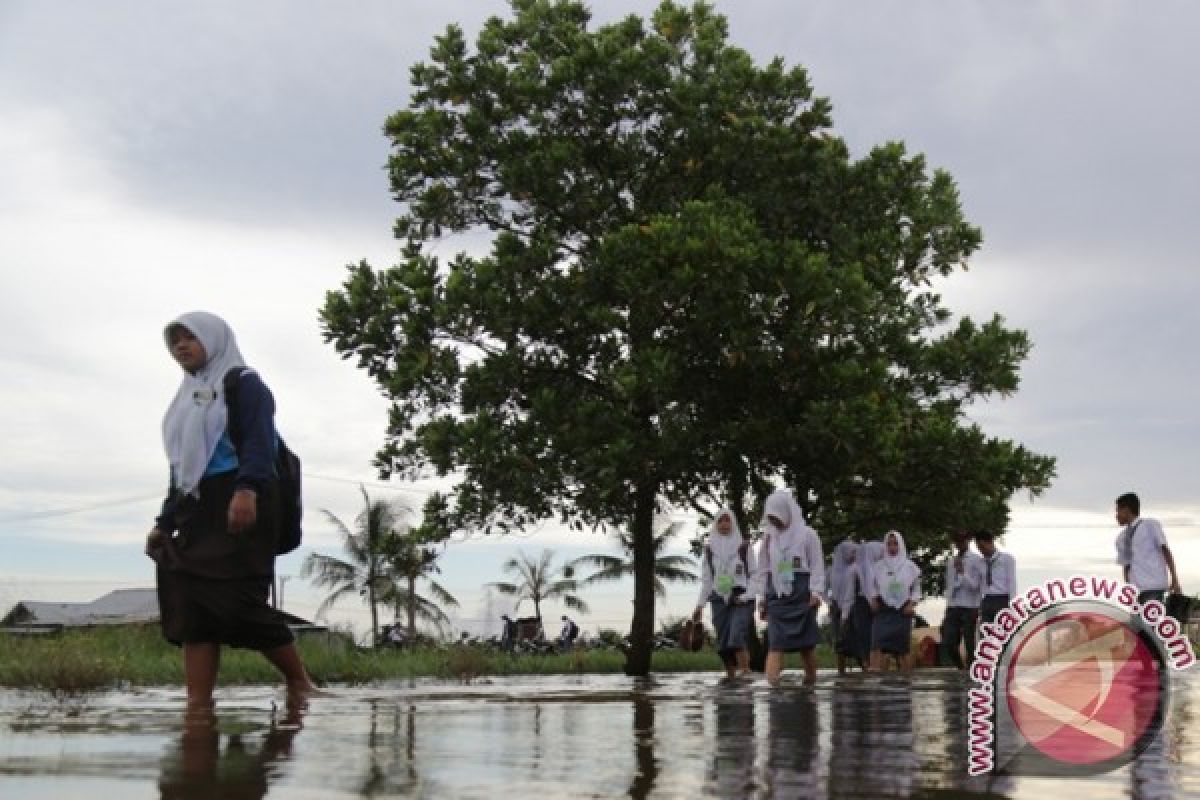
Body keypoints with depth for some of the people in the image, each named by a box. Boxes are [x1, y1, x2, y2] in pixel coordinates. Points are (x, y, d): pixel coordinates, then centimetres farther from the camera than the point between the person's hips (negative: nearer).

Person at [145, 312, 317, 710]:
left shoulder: (244, 384, 2)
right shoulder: (187, 398, 27)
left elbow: (259, 439, -14)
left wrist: (247, 489, -30)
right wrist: (164, 522, 20)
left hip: (239, 505, -8)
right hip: (196, 510, 8)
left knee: (237, 601, -15)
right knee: (191, 608, -5)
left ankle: (300, 684, -3)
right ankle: (197, 704, -9)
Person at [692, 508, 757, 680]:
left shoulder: (744, 546, 3)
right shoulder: (709, 549, 10)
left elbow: (754, 574, 3)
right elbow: (706, 579, 13)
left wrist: (748, 595, -12)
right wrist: (700, 604, 7)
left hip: (741, 599, -3)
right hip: (719, 599, 3)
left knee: (736, 638, -22)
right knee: (723, 643, -1)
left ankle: (745, 674, -24)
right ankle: (731, 678, 6)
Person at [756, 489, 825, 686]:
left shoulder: (807, 534, 2)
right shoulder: (769, 538, 13)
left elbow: (817, 566, -1)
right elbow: (764, 570, 16)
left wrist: (816, 592, -11)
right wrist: (762, 597, 11)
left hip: (802, 595, -3)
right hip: (777, 596, 3)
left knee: (806, 642, 1)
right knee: (775, 642, -11)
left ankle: (811, 679, 13)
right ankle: (771, 684, -22)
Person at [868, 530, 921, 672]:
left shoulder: (909, 567, 7)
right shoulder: (878, 566, 9)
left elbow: (916, 589, 9)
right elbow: (872, 587, 15)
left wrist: (912, 604, -5)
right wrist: (873, 599, -3)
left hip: (902, 612, 0)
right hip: (883, 611, 0)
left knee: (904, 649, 3)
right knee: (878, 645, -17)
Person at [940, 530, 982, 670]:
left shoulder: (976, 560, -3)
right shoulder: (951, 560, 15)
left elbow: (976, 585, -8)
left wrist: (962, 573, -19)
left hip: (969, 607, -5)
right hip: (953, 607, 5)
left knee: (970, 646, -1)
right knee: (948, 645, 2)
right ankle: (961, 669, 21)